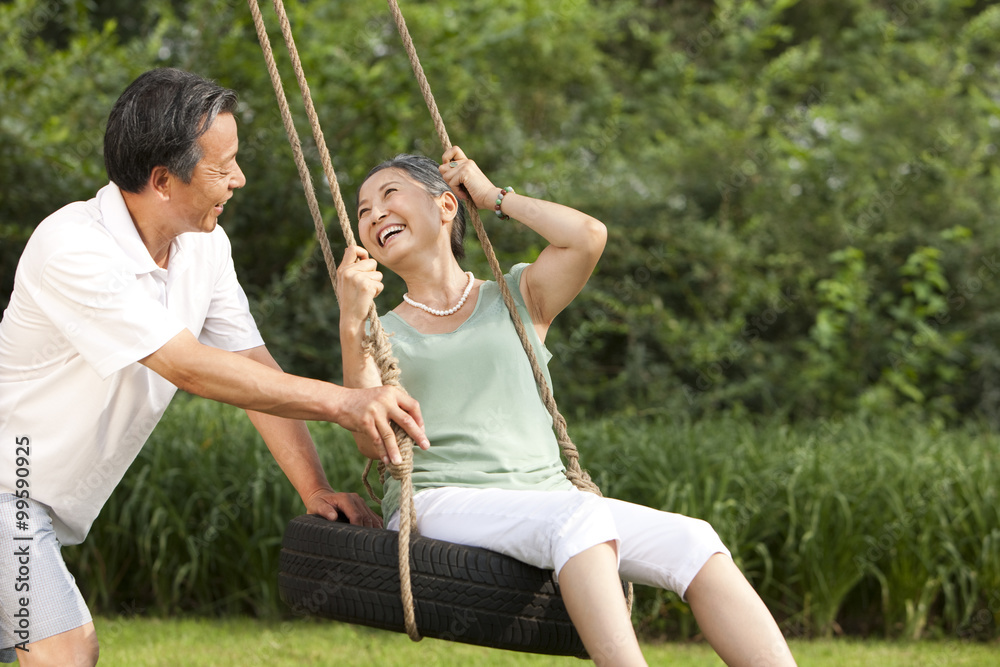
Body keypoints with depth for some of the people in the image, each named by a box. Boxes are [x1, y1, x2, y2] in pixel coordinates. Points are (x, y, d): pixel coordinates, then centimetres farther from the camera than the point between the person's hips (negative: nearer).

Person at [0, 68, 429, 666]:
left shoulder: (205, 245, 0)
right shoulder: (71, 249, -26)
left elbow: (252, 366, 1)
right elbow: (189, 367, -30)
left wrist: (315, 487, -10)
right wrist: (339, 402, -33)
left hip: (49, 504, 9)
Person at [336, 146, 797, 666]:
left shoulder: (519, 298, 20)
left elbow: (588, 236, -2)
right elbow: (373, 443, -2)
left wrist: (494, 196, 14)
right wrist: (351, 325, -13)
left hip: (544, 496, 3)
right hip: (440, 503, -3)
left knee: (692, 542, -22)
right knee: (578, 516, -35)